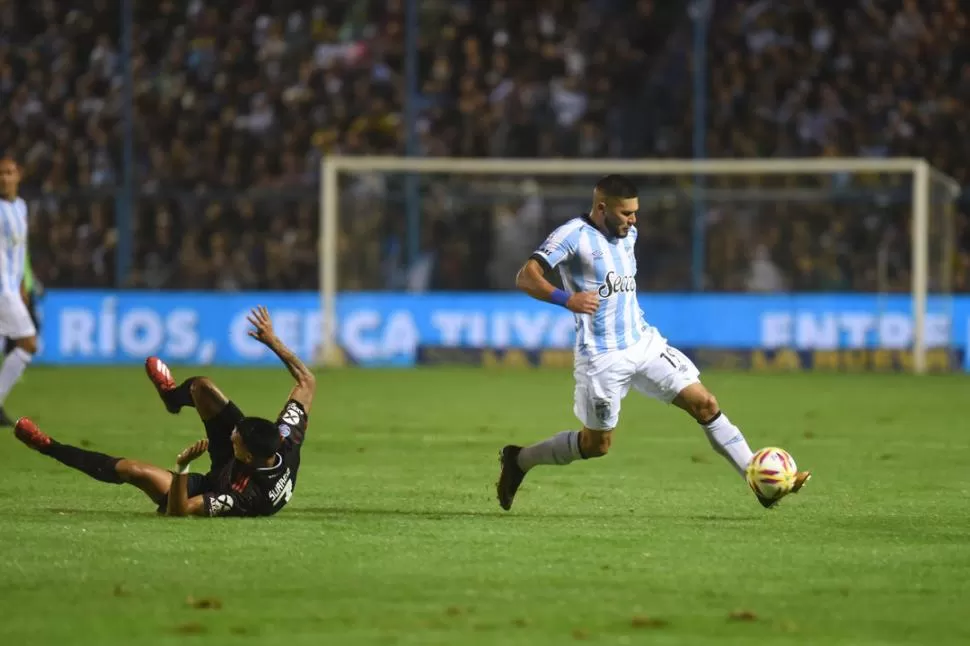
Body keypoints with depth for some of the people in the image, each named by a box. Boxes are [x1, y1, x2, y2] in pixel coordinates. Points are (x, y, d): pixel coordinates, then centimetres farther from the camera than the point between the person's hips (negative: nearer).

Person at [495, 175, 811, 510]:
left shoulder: (628, 234, 9)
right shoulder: (573, 235, -15)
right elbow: (525, 278, -25)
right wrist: (566, 299, -39)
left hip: (644, 343, 7)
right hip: (603, 357, -7)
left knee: (705, 404, -3)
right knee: (596, 445, 4)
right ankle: (519, 460, 27)